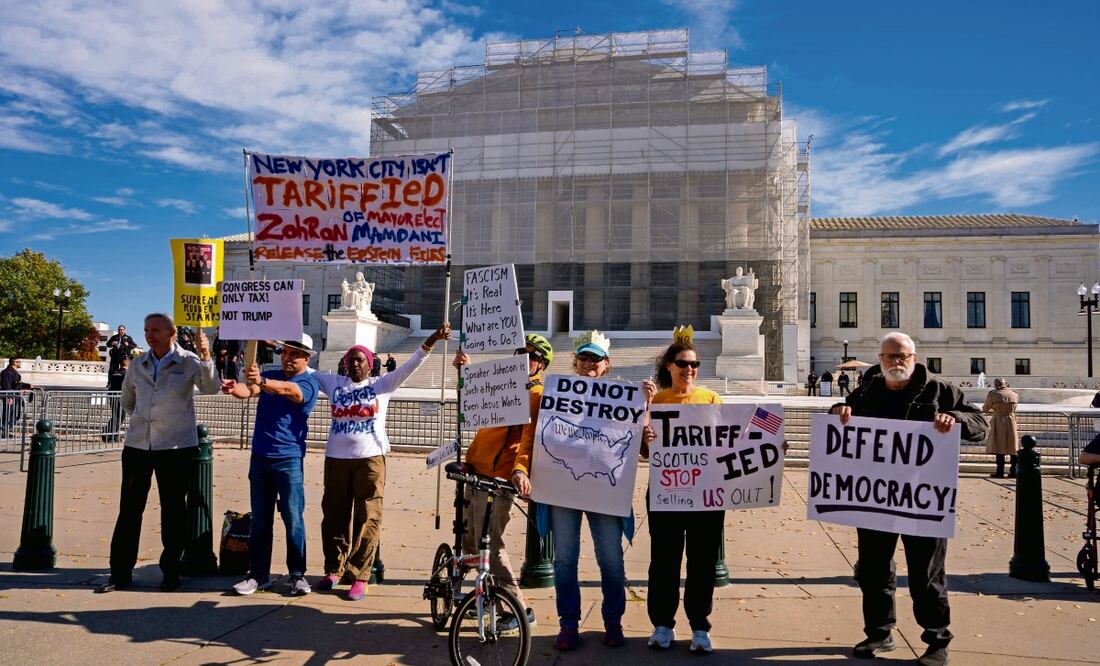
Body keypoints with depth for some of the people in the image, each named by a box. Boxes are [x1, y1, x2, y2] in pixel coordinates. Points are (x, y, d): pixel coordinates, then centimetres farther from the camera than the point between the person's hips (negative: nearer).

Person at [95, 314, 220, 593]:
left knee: (173, 510, 5)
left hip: (176, 447, -4)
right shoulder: (138, 365, 8)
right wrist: (140, 419, 12)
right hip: (137, 445, 4)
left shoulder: (188, 362, -4)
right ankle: (120, 572, 15)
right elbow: (127, 399, 24)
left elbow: (211, 387, -23)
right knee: (129, 509, 6)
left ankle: (170, 571, 16)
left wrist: (206, 357, -37)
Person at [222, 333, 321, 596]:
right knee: (260, 520, 10)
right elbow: (250, 390, -12)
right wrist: (234, 388, -35)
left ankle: (298, 575, 10)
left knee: (293, 520, -1)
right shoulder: (270, 376, 9)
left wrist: (261, 381, -48)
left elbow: (286, 389, -29)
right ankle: (258, 574, 18)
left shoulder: (308, 383, -6)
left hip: (288, 459, -5)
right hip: (260, 457, 5)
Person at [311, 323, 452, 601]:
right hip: (336, 458, 3)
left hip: (370, 459, -3)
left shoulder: (382, 385, 5)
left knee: (367, 519, -3)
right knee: (334, 516, 10)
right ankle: (333, 569, 25)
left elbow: (409, 366, -2)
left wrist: (431, 341, -13)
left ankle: (359, 576, 5)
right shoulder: (335, 383, 11)